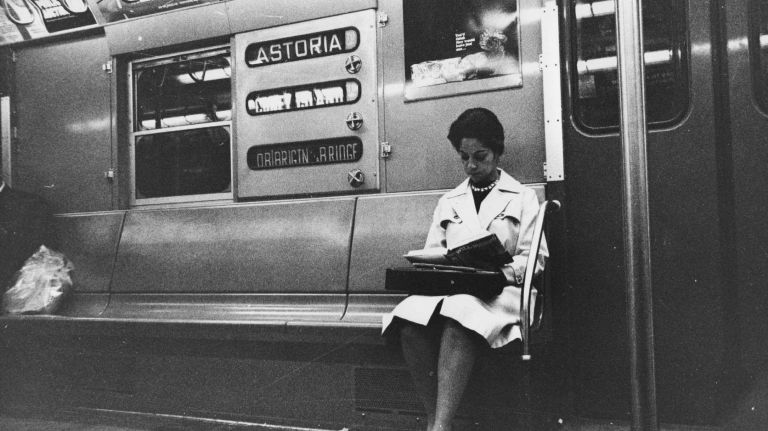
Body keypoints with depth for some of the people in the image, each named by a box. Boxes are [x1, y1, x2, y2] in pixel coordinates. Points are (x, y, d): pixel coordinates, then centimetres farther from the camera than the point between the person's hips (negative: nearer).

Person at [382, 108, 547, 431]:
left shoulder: (523, 197, 14)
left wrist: (501, 270, -14)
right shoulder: (448, 201, 25)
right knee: (409, 320, -32)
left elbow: (536, 259, 5)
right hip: (446, 286, 4)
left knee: (459, 315, -39)